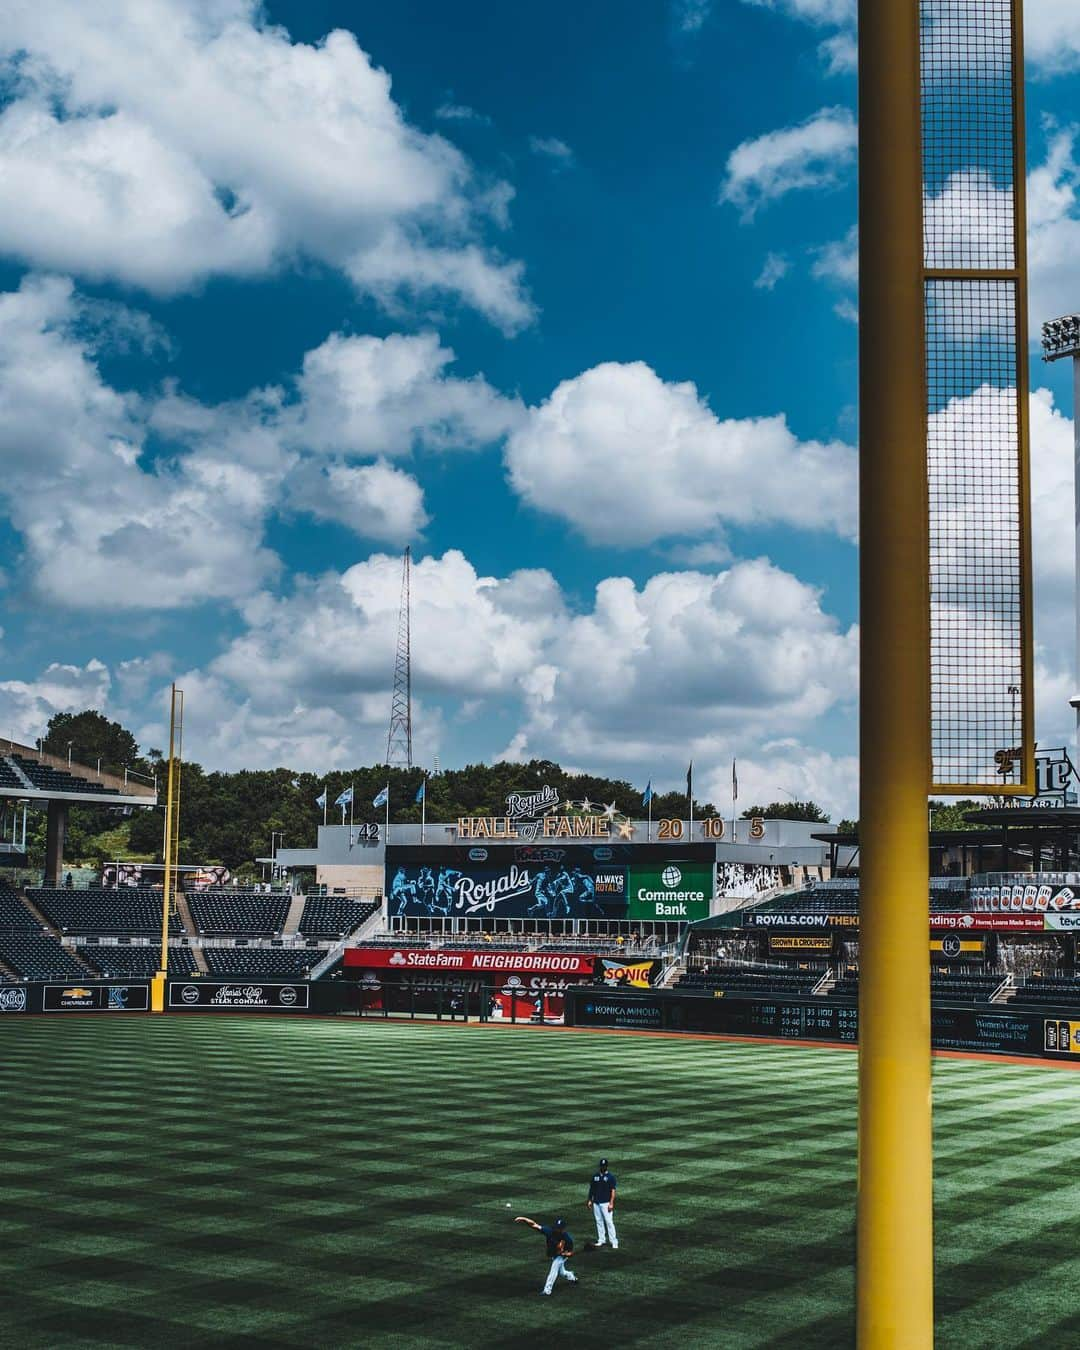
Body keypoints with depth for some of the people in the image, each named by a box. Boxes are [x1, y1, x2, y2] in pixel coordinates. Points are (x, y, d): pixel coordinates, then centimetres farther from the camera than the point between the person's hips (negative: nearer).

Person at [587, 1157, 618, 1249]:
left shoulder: (610, 1177, -5)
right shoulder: (595, 1176, 9)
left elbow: (613, 1191, -8)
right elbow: (591, 1189, 16)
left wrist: (611, 1203, -15)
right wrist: (589, 1200, 11)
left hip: (606, 1203, -5)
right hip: (596, 1203, 5)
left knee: (609, 1222, -9)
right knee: (599, 1222, 10)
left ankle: (614, 1242, -8)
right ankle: (601, 1240, 20)